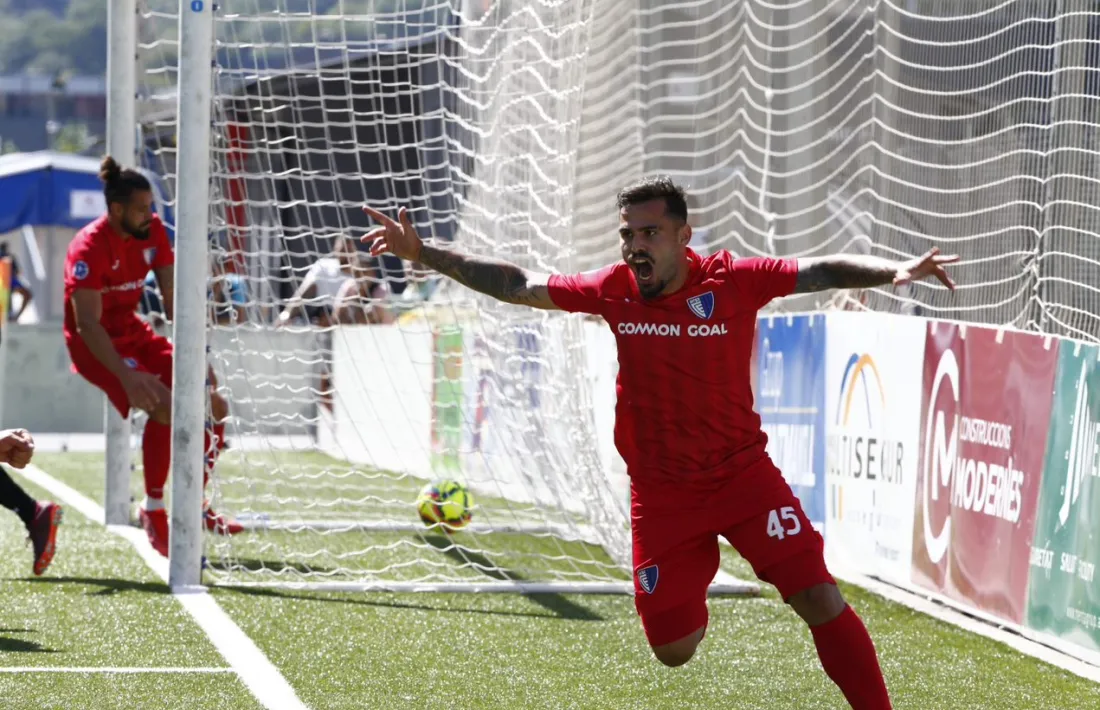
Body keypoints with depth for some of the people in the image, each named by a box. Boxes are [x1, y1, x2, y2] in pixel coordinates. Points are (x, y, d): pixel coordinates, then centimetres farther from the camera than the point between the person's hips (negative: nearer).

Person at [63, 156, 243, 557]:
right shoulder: (90, 248, -24)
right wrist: (127, 377, -37)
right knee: (165, 407, -29)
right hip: (95, 346, -8)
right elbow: (87, 324, -27)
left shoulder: (153, 232, -4)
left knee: (214, 406, 2)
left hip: (135, 334, 8)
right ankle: (154, 512, -16)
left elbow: (171, 299, 1)